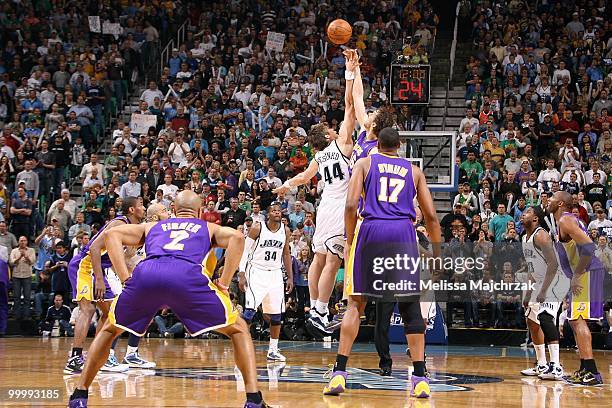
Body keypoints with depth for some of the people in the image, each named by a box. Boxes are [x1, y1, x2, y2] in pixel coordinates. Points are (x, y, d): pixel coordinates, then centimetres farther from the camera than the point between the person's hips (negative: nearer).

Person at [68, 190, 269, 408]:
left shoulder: (152, 227, 39)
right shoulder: (209, 228, 34)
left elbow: (111, 234, 24)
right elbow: (236, 237, 11)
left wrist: (126, 279, 17)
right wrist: (223, 284, 11)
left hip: (145, 274, 2)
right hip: (187, 276, -2)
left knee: (110, 329, 29)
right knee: (238, 329, 16)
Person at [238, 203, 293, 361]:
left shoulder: (285, 231, 3)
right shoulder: (257, 228, -10)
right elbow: (245, 251, -7)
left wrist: (290, 277, 11)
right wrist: (242, 275, -13)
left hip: (275, 274, 5)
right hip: (257, 271, -5)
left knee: (277, 314, 4)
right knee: (250, 309, -17)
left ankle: (273, 350, 13)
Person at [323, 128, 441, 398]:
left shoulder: (364, 163, 13)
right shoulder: (413, 170, 19)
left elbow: (351, 205, -1)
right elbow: (430, 216, 13)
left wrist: (350, 242, 8)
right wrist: (437, 252, 22)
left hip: (370, 231, -1)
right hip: (404, 233, 1)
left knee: (356, 303, 7)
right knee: (411, 306, 6)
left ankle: (339, 373, -1)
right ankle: (420, 378, 0)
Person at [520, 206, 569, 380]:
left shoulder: (541, 235, -18)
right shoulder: (526, 238, 14)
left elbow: (553, 263, -26)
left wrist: (543, 291, -30)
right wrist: (529, 294, 21)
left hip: (556, 279, -11)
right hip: (542, 281, 11)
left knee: (545, 317, -26)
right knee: (532, 321, 15)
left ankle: (556, 367, -32)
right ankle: (541, 365, 25)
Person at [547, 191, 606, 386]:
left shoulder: (565, 220, -11)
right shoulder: (565, 220, 20)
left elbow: (588, 247, -23)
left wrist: (576, 276, -20)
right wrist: (575, 276, 24)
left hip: (587, 273, -11)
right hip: (584, 274, 11)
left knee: (578, 320, -13)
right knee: (575, 321, 15)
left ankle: (591, 373, -17)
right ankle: (585, 370, 19)